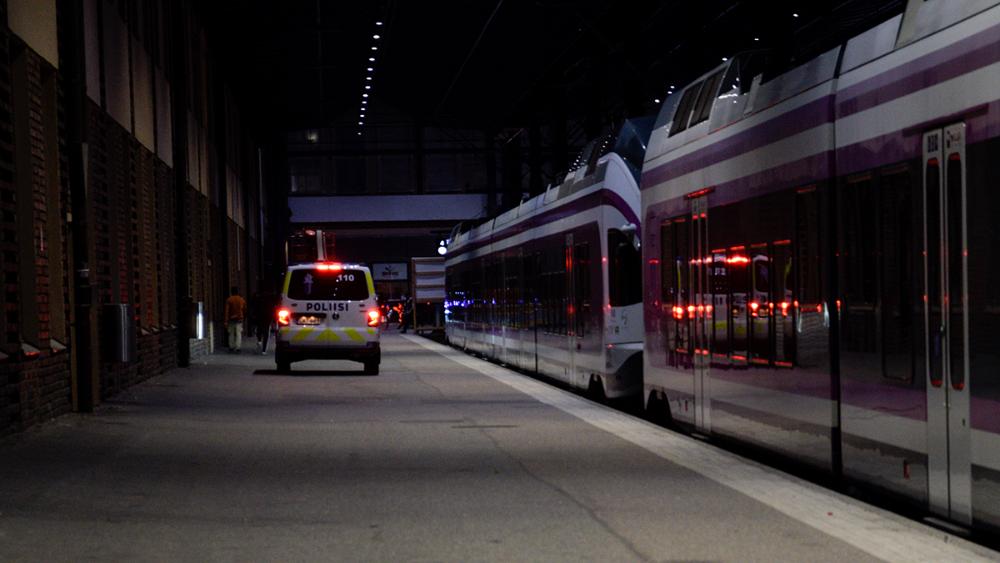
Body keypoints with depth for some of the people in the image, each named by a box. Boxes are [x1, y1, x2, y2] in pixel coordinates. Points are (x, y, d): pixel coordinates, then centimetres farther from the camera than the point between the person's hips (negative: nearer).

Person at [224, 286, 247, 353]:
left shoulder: (229, 300, -6)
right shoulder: (242, 300, 2)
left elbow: (227, 311, -9)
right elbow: (245, 310, 9)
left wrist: (226, 321, -8)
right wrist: (244, 317, 23)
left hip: (231, 319, -1)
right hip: (239, 319, 1)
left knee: (231, 334, 12)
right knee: (239, 334, -2)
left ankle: (231, 348, 17)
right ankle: (238, 348, -11)